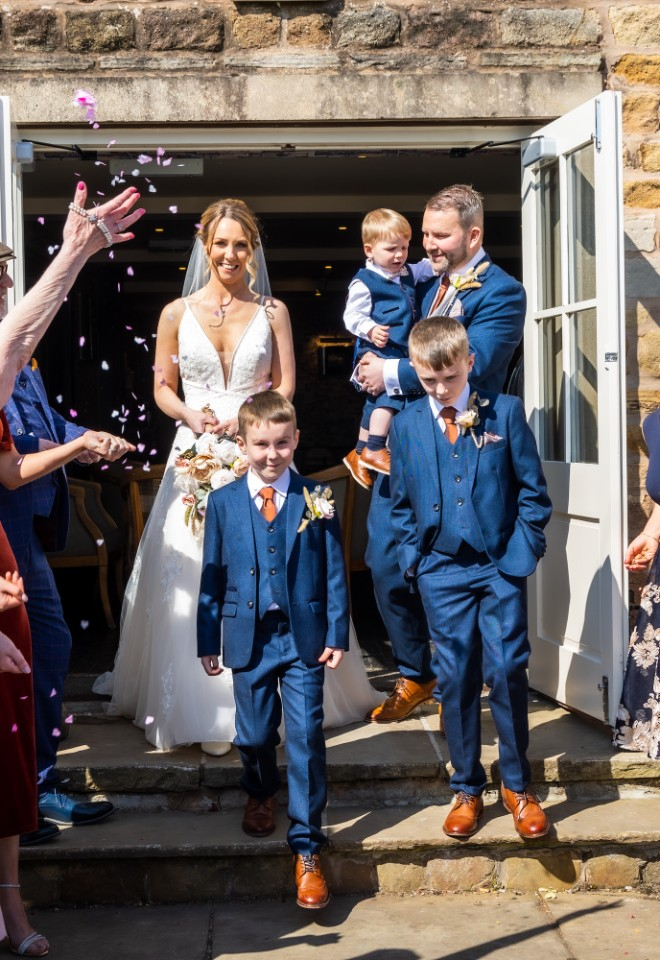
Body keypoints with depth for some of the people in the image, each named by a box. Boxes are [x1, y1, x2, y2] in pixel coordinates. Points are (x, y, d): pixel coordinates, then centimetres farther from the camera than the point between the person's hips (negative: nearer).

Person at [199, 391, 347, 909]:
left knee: (306, 739, -3)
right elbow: (212, 576, 6)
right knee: (255, 734, 14)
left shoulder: (317, 500, -1)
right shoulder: (223, 502, 3)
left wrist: (337, 634, -4)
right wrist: (208, 640, 6)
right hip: (249, 638, 2)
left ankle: (307, 849, 4)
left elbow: (335, 572, 1)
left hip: (304, 638, -1)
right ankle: (261, 795, 47)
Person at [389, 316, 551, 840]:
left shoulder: (506, 412, -1)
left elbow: (533, 492, 1)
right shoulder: (406, 425, 5)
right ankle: (467, 788, 19)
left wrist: (522, 555, -6)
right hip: (442, 572, 2)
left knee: (507, 672, -3)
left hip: (501, 567, -2)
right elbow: (402, 504, 13)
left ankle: (517, 785, 15)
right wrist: (412, 561, 4)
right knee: (456, 678, 6)